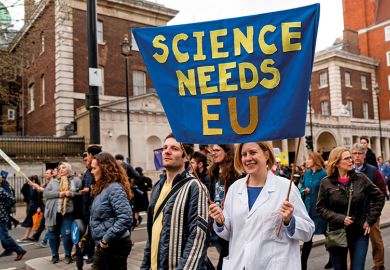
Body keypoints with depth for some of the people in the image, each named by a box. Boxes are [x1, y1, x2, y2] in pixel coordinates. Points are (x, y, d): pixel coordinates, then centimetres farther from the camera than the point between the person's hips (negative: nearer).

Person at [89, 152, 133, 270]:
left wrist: (107, 239, -23)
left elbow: (126, 218, -29)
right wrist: (102, 241, 8)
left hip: (115, 245, -9)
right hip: (103, 245, 9)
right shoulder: (102, 188, 11)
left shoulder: (114, 188, -19)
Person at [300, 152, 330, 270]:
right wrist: (304, 191, -8)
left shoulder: (323, 174, -12)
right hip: (308, 208, 6)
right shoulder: (307, 173, 7)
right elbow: (302, 188, 12)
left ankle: (332, 259, 35)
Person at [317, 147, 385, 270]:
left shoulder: (360, 178, -2)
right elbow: (321, 207, -3)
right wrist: (340, 218, -16)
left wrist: (370, 220, 0)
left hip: (360, 232, 0)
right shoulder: (326, 183, -5)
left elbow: (379, 197, 6)